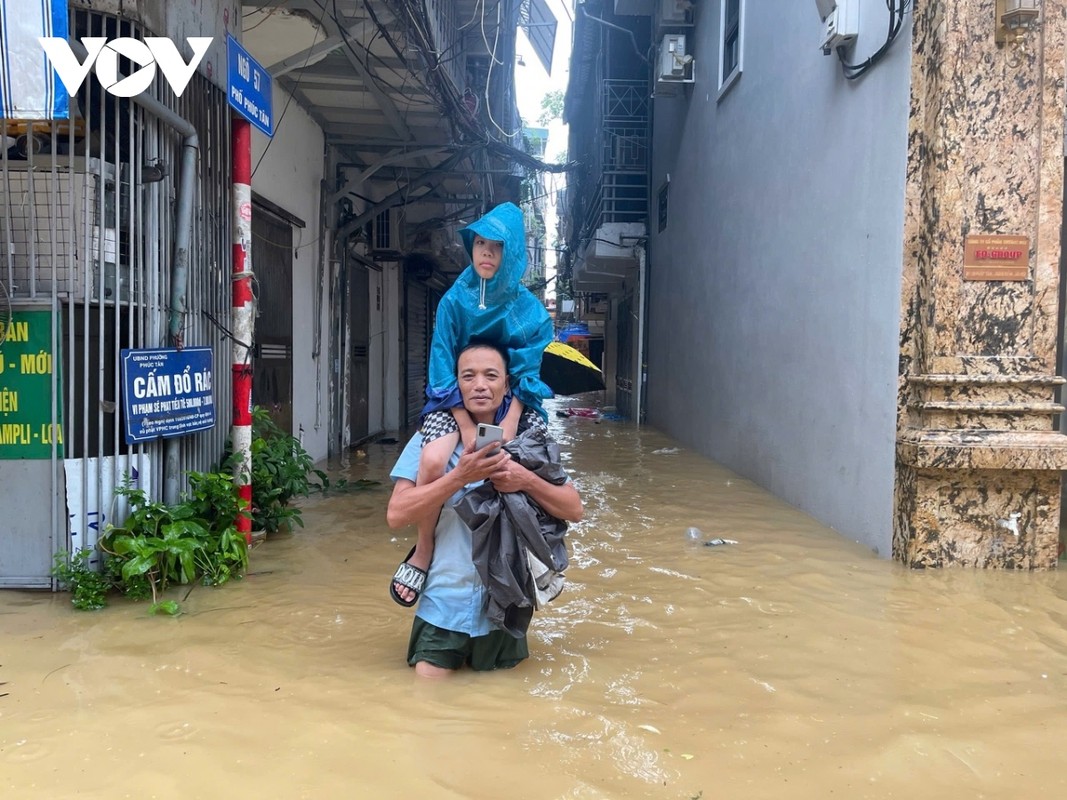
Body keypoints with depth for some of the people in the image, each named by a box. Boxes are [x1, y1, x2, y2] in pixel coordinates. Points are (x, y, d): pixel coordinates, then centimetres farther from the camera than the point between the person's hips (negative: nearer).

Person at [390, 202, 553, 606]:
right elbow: (444, 370, -9)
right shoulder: (454, 300, -6)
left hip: (509, 402, 2)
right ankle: (423, 550, -7)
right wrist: (468, 428, -18)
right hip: (455, 401, -1)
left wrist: (509, 425, -20)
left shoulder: (528, 308, -3)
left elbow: (526, 374, -5)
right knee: (433, 461, -29)